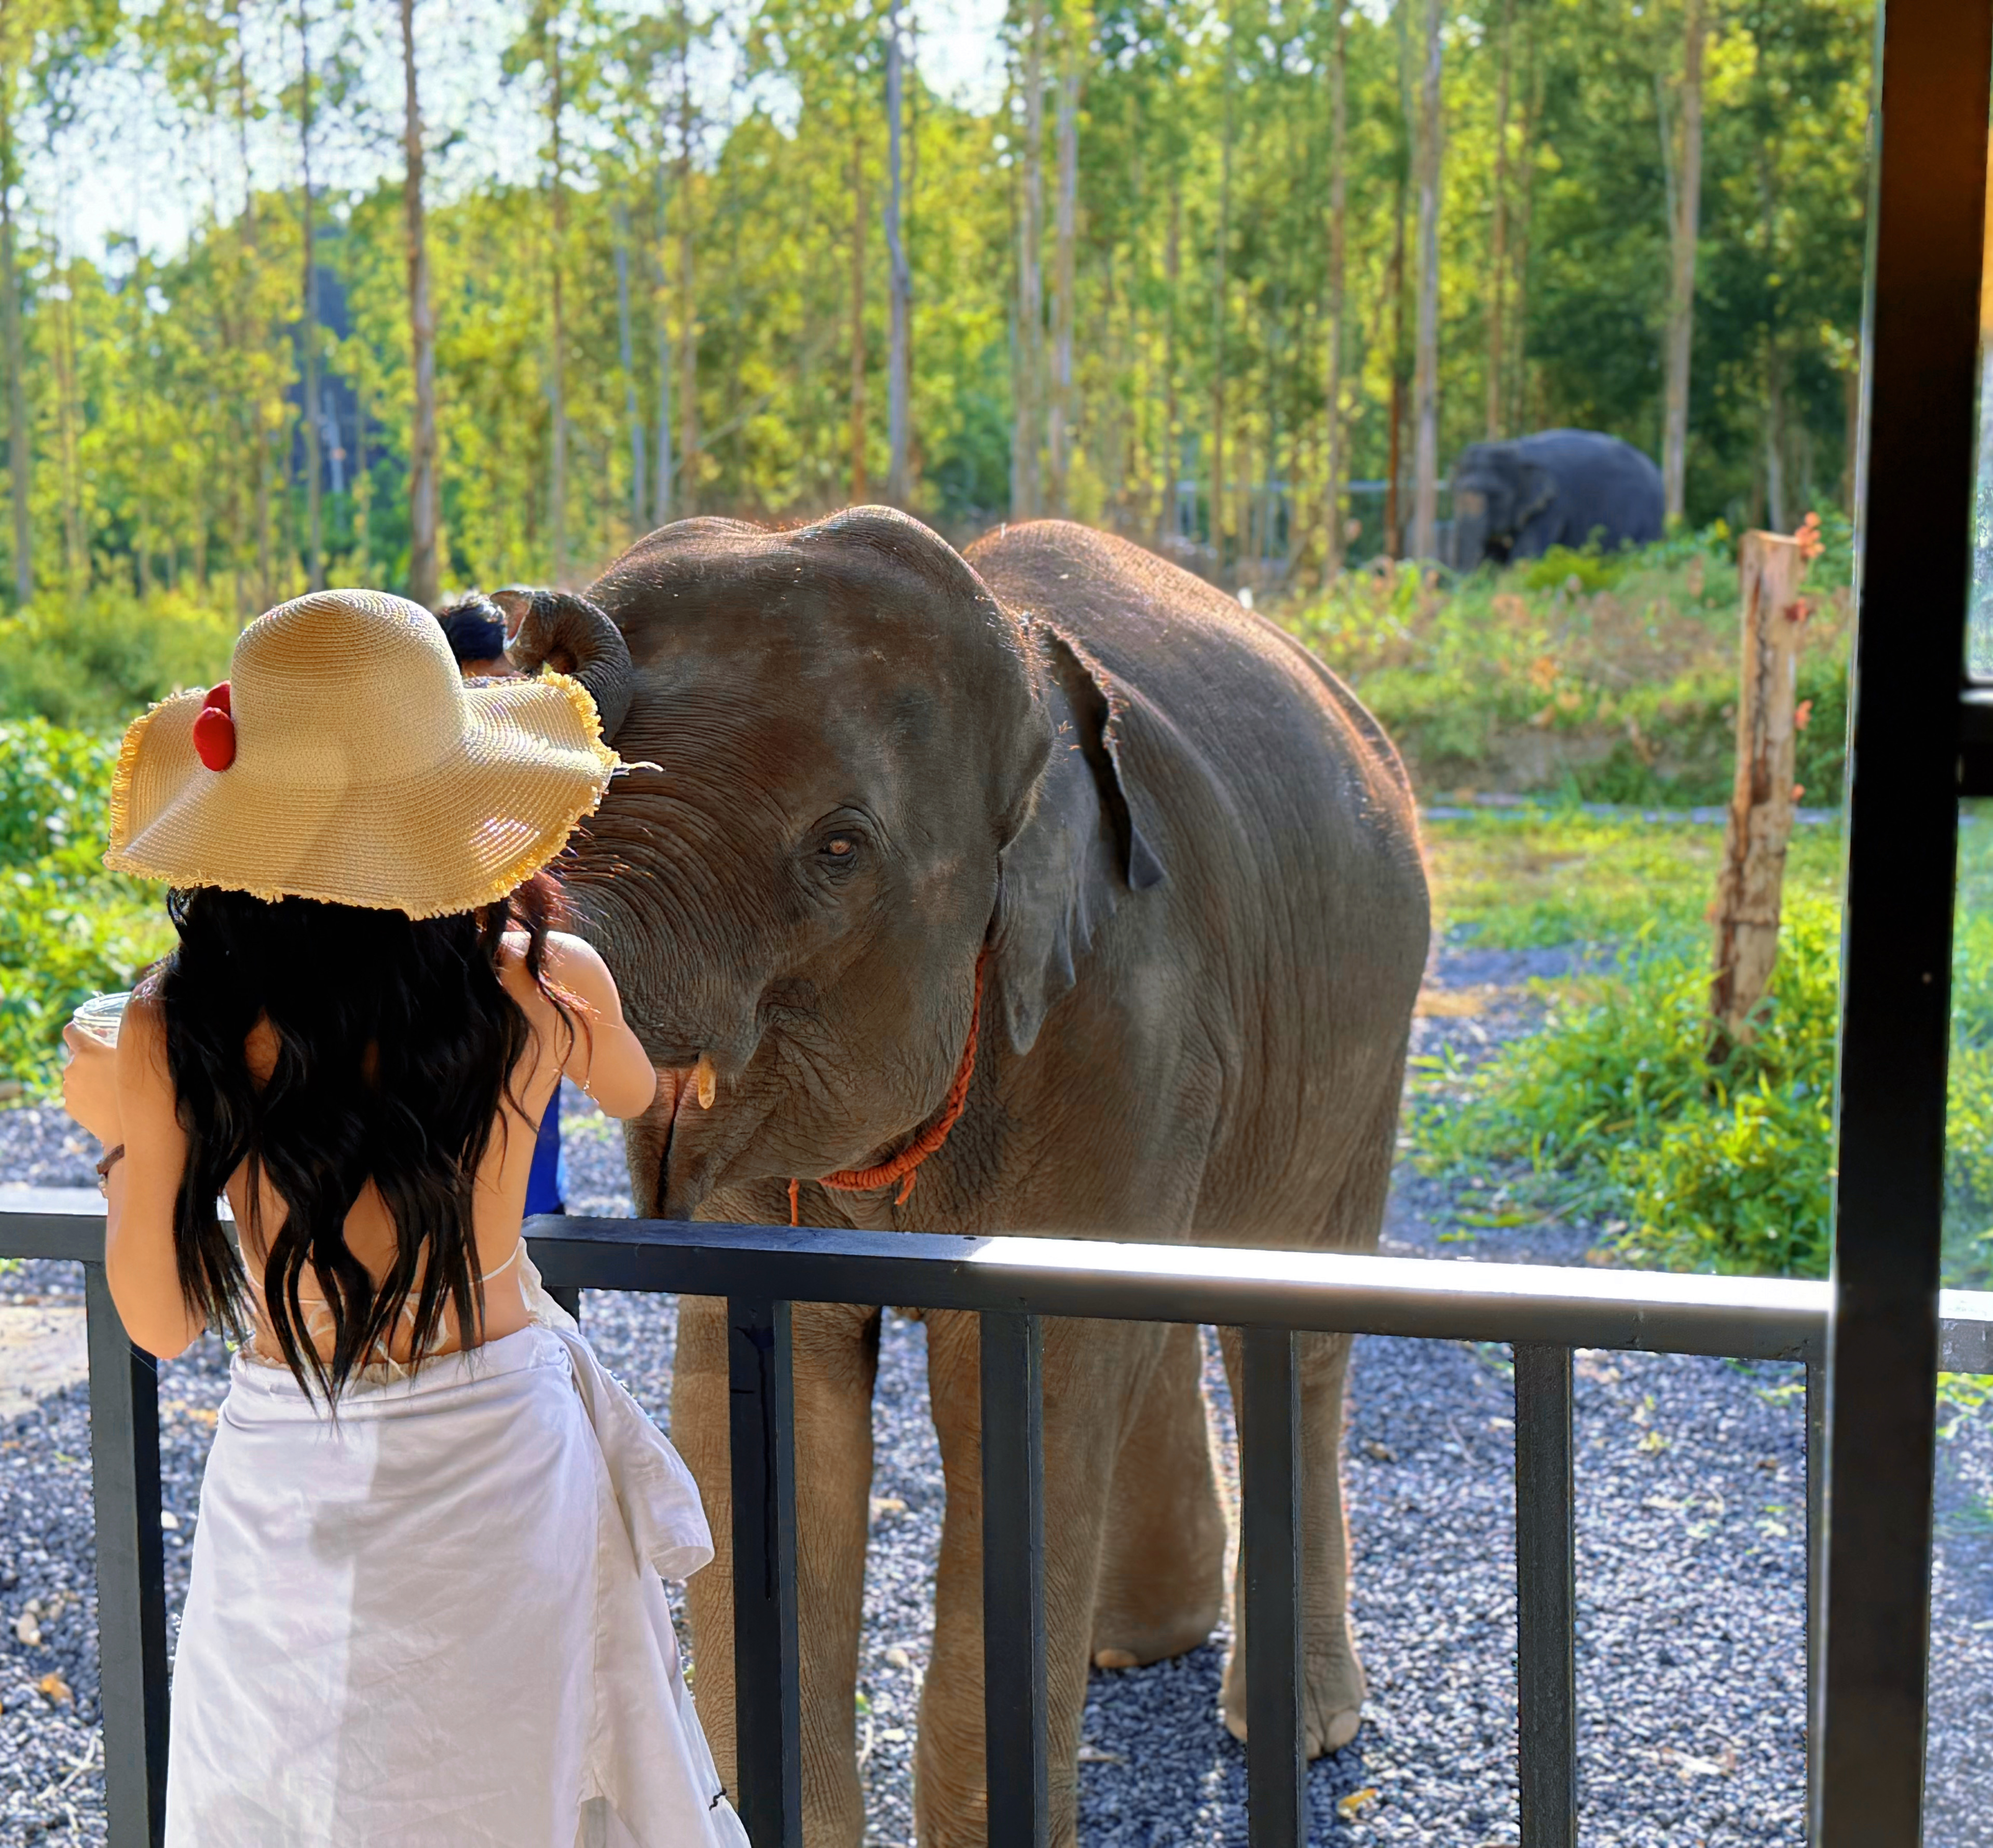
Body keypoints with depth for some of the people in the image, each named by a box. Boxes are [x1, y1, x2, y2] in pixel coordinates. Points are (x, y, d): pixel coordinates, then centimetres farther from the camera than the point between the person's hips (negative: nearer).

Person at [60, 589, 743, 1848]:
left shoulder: (175, 1034, -17)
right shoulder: (546, 986, -15)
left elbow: (159, 1321, -5)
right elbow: (634, 1093, 11)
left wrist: (114, 1135, 11)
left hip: (289, 1493, 0)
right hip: (500, 1457, 0)